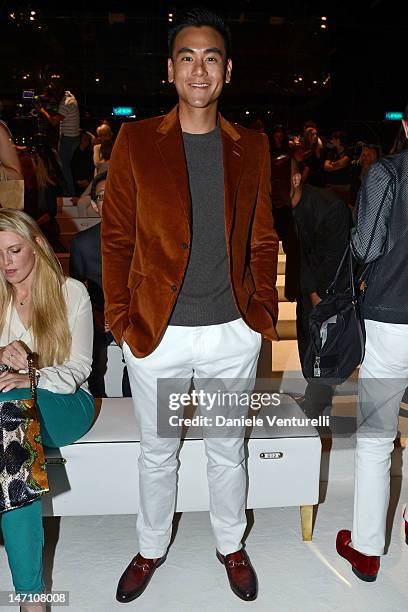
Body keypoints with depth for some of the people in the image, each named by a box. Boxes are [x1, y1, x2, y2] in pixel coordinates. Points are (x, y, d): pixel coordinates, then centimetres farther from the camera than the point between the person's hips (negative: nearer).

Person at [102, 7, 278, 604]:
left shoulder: (252, 147, 4)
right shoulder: (135, 141, -1)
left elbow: (263, 240, 8)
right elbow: (116, 236, -1)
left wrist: (263, 312, 1)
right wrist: (121, 319, -5)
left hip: (232, 334, 1)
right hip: (157, 332, -1)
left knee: (228, 451, 19)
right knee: (157, 453, 17)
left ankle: (232, 546, 43)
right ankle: (151, 549, 42)